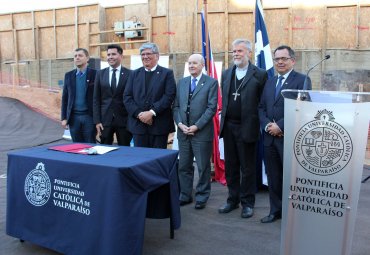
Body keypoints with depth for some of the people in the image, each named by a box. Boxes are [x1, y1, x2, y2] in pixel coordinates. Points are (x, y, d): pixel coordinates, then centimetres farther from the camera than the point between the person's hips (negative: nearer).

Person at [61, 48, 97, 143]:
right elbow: (65, 97, 10)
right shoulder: (68, 75, 8)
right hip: (73, 117, 3)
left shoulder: (95, 74, -3)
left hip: (89, 116, -3)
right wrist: (64, 117, 4)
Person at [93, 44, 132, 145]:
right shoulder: (100, 74, 7)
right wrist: (97, 121, -1)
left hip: (124, 119, -2)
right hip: (105, 119, 2)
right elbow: (96, 99, 6)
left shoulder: (130, 74, -1)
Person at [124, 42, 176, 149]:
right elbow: (127, 97, 7)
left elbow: (169, 96, -8)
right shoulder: (135, 74, 14)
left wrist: (152, 112, -16)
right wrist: (139, 114, -8)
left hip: (159, 125, -3)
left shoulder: (167, 73, 3)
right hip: (138, 123, 3)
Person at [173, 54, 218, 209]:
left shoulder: (211, 82, -3)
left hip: (202, 132, -4)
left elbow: (212, 108, -10)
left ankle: (201, 197, 20)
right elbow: (176, 106, 10)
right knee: (184, 166, 11)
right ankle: (185, 195, 24)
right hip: (183, 131, 5)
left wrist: (196, 126, -14)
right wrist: (180, 124, -6)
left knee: (203, 167, 6)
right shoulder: (181, 82, 12)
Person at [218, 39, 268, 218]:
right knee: (230, 166, 14)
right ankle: (233, 199, 28)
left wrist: (254, 123, -8)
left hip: (247, 128, -5)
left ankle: (247, 202, 21)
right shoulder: (226, 74, 11)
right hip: (228, 127, 5)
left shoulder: (260, 75, -6)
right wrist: (225, 114, 11)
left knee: (247, 168, 6)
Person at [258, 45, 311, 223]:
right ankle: (276, 211, 27)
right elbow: (261, 107, 14)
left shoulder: (302, 80, -5)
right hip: (270, 137, 6)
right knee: (273, 177, 13)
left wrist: (280, 126, -17)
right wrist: (267, 125, -4)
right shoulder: (269, 82, 17)